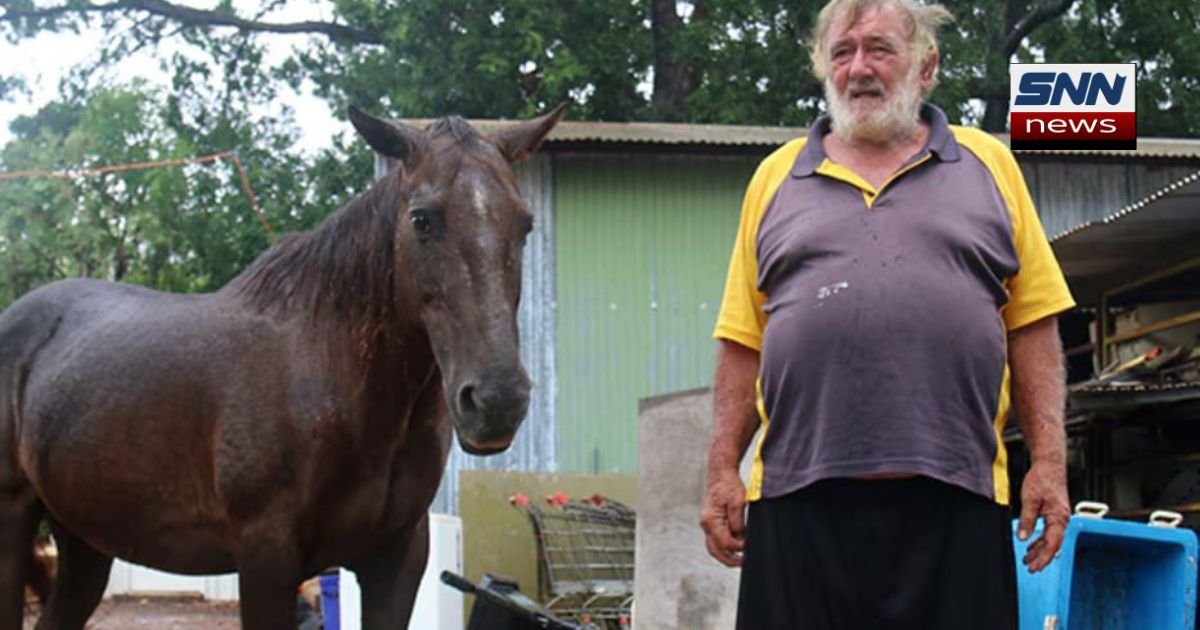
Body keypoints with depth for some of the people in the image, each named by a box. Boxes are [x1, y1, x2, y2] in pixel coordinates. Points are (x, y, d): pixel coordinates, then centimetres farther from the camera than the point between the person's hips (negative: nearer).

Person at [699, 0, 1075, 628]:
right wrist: (722, 471, 4)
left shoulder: (987, 164, 11)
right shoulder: (777, 177, 14)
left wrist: (1049, 462, -1)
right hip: (800, 495, 1)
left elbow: (1031, 328, 7)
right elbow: (743, 341, 12)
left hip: (955, 496, -1)